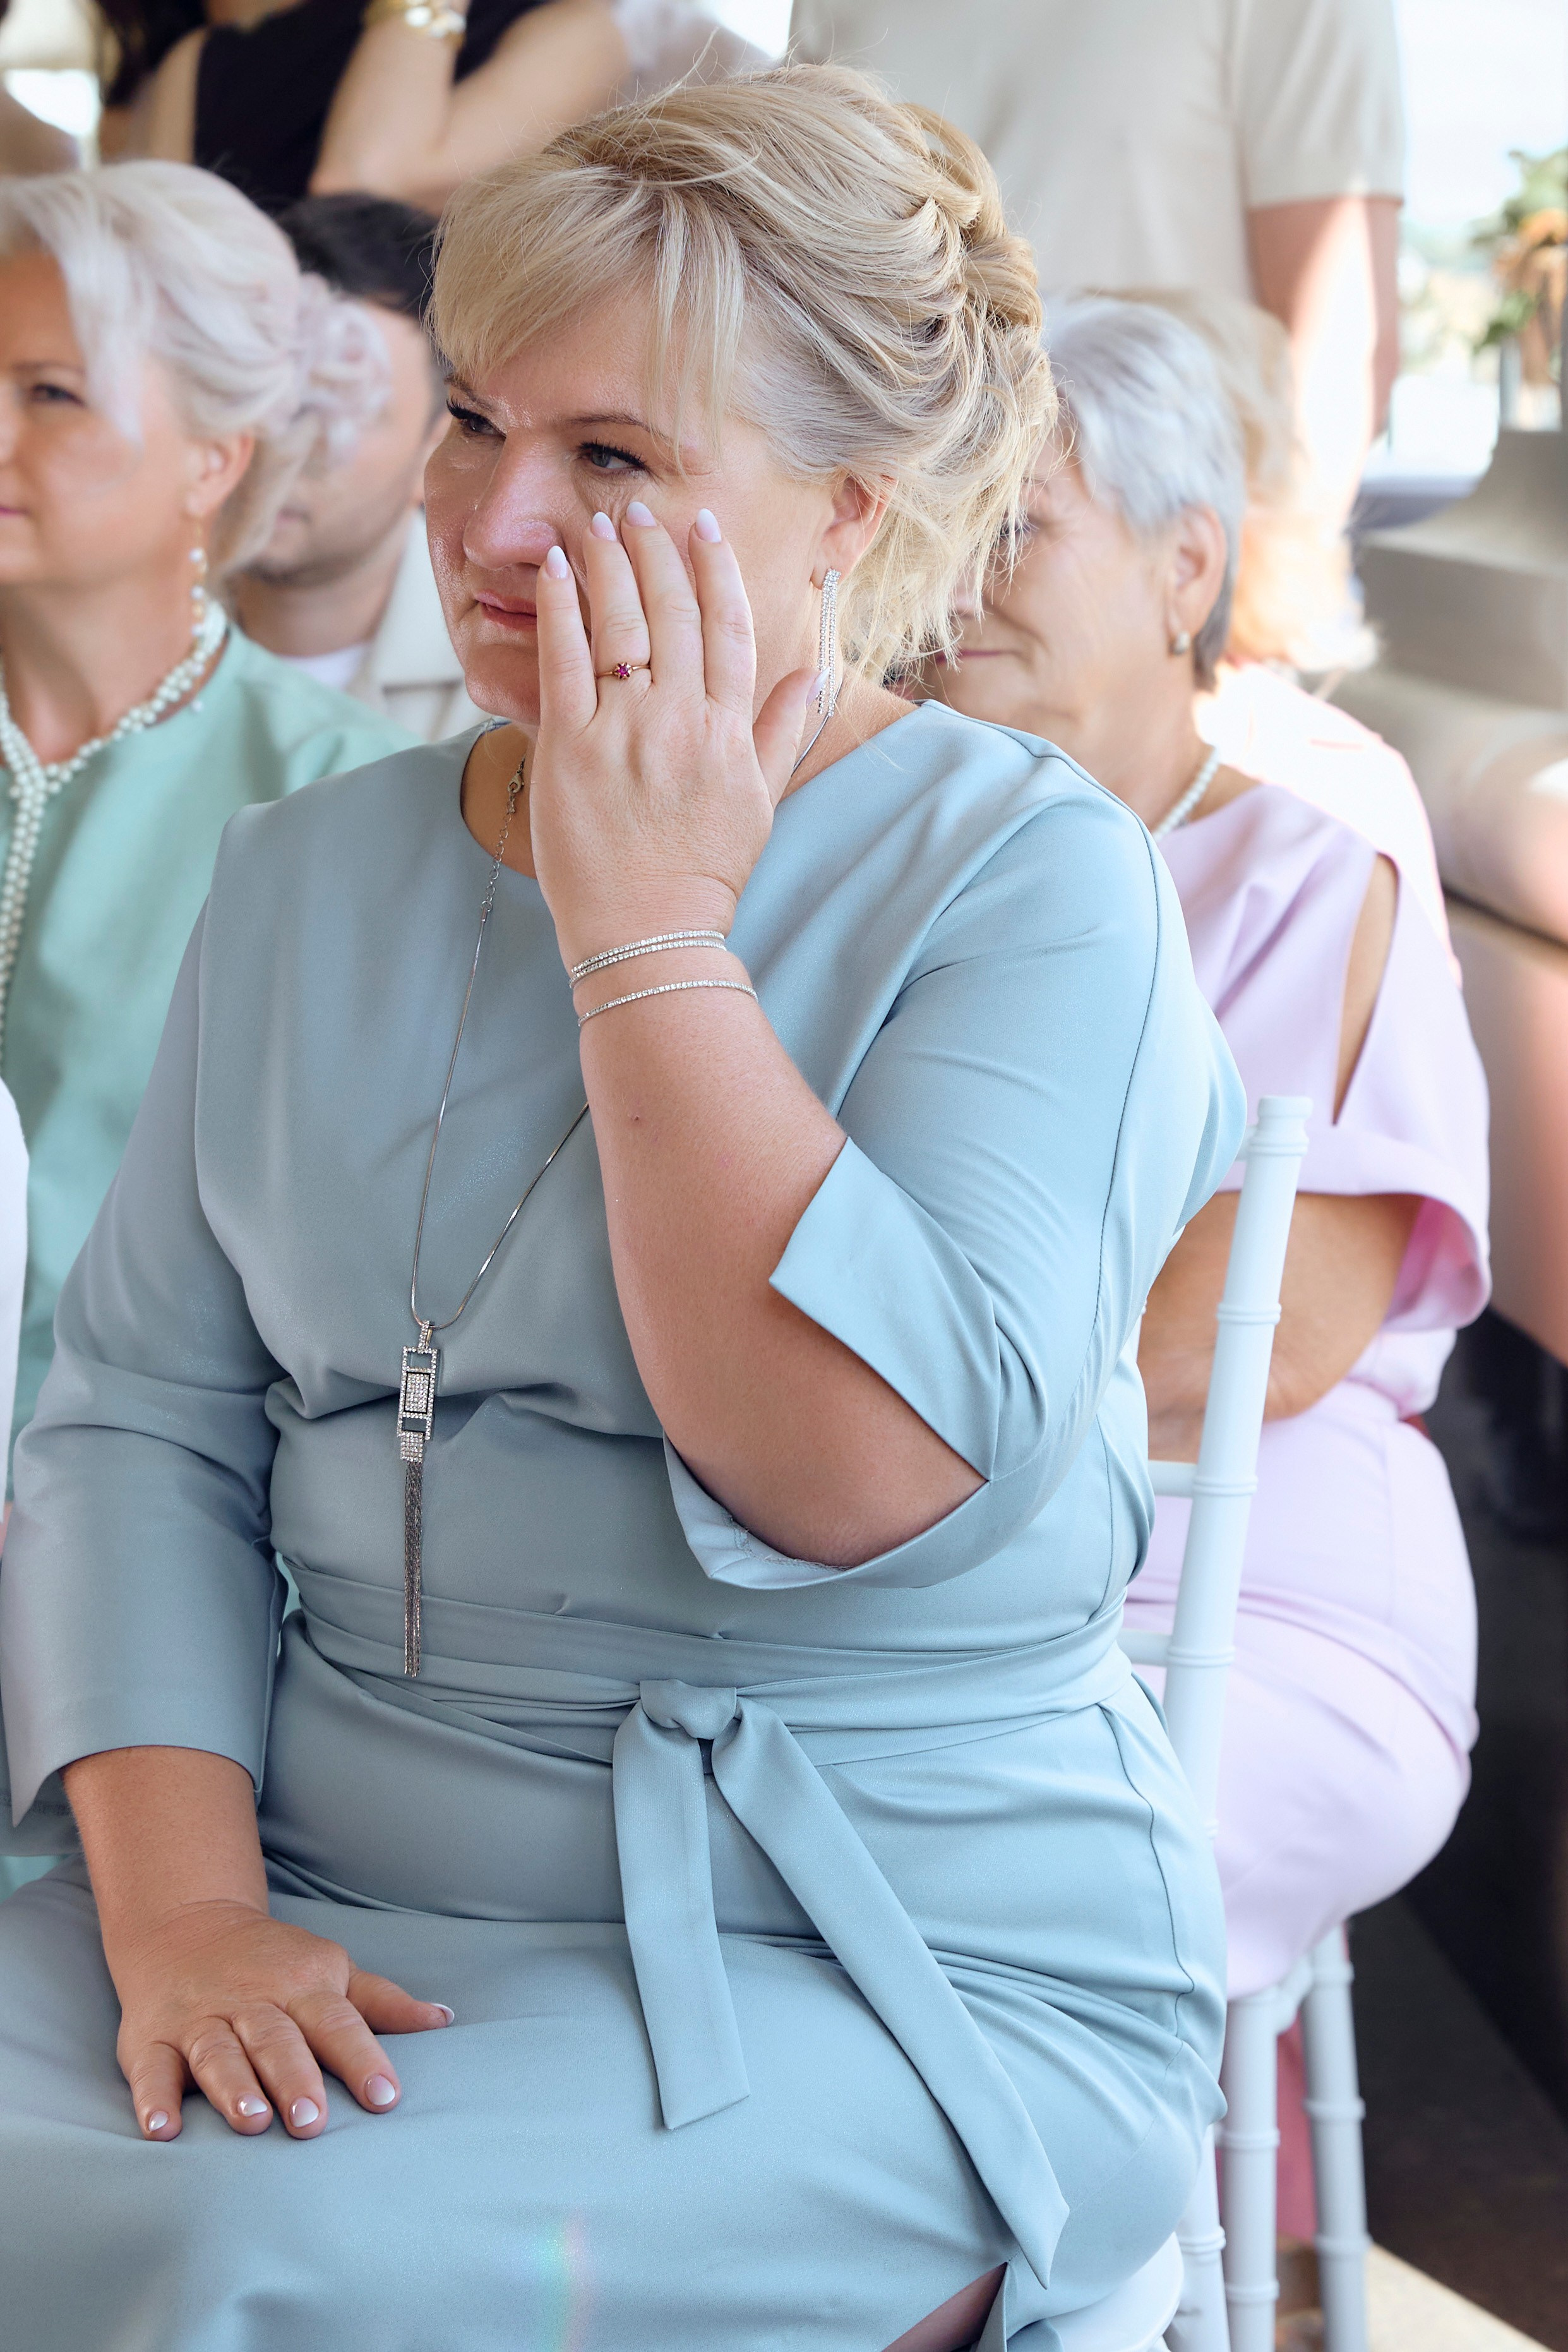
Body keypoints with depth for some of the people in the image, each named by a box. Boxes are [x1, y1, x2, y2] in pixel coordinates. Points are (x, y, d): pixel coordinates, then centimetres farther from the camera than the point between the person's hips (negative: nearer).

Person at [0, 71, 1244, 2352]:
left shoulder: (1031, 878, -7)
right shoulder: (310, 874, 10)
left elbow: (868, 1477, -20)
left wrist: (642, 925, -16)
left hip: (886, 1974, -4)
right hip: (328, 1910, 5)